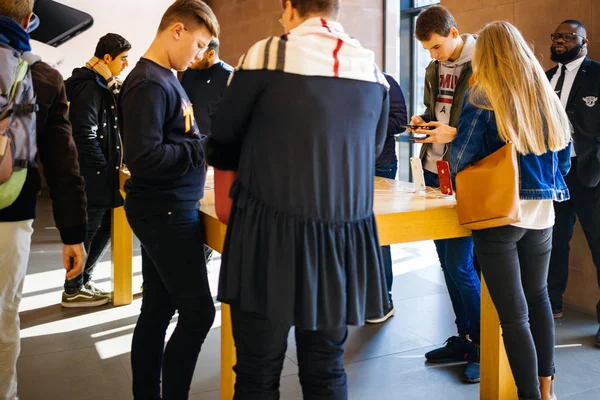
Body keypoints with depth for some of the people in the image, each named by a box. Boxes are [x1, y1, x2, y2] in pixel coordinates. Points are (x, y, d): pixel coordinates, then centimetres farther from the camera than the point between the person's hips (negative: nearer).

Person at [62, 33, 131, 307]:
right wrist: (105, 168, -15)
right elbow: (85, 135, -22)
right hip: (93, 175, -10)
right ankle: (73, 291, 13)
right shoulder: (89, 87, -15)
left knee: (103, 228, 15)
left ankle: (83, 280, 28)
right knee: (86, 231, 0)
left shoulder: (103, 86, 15)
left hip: (99, 173, 10)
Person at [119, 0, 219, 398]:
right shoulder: (149, 84, -17)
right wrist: (206, 149, -17)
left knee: (158, 311, 14)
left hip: (167, 209, 10)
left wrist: (201, 148, 1)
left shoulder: (166, 78, 13)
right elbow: (144, 157, -25)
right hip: (166, 213, -10)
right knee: (198, 313, -3)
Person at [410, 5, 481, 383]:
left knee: (460, 263, -5)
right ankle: (464, 338, 26)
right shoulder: (434, 68, 11)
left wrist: (454, 133, -22)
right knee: (447, 260, 12)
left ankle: (484, 347, 11)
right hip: (435, 171, 8)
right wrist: (423, 121, 3)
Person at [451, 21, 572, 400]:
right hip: (541, 212, 6)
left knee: (513, 314, 0)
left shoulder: (483, 98, -9)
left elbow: (460, 159, -10)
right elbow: (563, 158, 14)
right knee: (538, 296, 22)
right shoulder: (548, 97, 7)